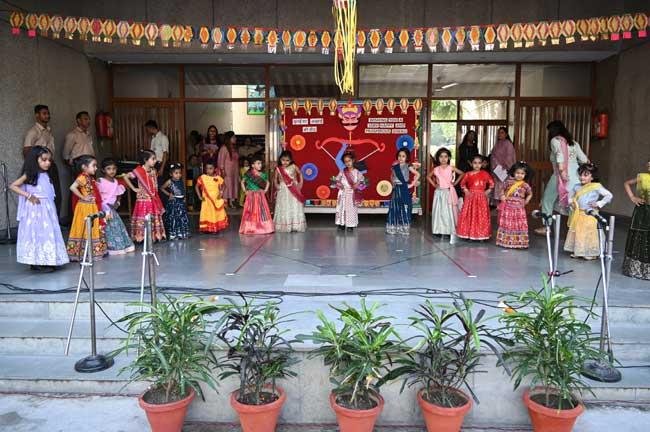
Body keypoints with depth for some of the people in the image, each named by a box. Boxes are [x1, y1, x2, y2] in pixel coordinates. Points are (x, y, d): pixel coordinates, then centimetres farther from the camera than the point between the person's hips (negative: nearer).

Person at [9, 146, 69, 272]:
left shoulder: (46, 175, 10)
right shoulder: (29, 175, -8)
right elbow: (13, 186, -10)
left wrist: (51, 208, 12)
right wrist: (29, 196, -15)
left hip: (47, 208, 7)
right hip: (35, 209, -7)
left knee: (48, 233, 8)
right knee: (37, 233, -4)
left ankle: (47, 260, 16)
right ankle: (37, 262, 3)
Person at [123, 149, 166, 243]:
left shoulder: (153, 170, 7)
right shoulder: (138, 170, -11)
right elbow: (126, 177, -10)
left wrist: (156, 196, 9)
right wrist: (134, 188, -9)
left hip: (154, 200, 6)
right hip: (143, 200, -6)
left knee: (155, 219, 10)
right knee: (143, 220, -3)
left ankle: (155, 236, 18)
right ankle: (142, 237, 4)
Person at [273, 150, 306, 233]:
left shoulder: (293, 166, -1)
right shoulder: (278, 169, 1)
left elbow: (300, 174, 11)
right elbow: (275, 178, 13)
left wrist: (300, 183, 2)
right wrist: (276, 185, -4)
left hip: (294, 191, 0)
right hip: (283, 191, 1)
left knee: (295, 208, -1)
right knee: (283, 209, 3)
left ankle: (296, 226, 4)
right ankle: (284, 227, 9)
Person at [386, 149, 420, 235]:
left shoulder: (408, 166, -5)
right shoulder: (395, 166, 8)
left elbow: (417, 174, -10)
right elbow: (392, 176, 26)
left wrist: (412, 184, -10)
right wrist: (393, 183, 11)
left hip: (404, 189, -4)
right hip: (396, 189, 4)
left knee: (404, 208, -2)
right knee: (395, 208, 6)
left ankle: (404, 228, 5)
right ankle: (393, 228, 14)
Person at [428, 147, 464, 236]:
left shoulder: (451, 168, -3)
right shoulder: (436, 169, 2)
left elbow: (462, 174, 4)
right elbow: (428, 177, 18)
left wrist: (455, 183, 1)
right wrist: (434, 184, 7)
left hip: (449, 192, -2)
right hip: (439, 192, 2)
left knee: (449, 211, -2)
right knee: (438, 211, 2)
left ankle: (449, 230, 2)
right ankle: (439, 230, 8)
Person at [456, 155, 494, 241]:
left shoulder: (485, 174, 0)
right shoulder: (468, 174, 1)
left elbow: (492, 183, 8)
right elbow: (462, 183, 14)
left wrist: (488, 191, -2)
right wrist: (465, 190, 2)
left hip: (481, 198, 0)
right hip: (471, 197, 1)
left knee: (481, 216, 2)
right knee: (470, 215, 2)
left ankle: (481, 235, 7)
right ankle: (469, 234, 9)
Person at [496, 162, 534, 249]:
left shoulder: (525, 185, 0)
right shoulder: (509, 182, -2)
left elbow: (530, 194, 16)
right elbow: (503, 189, 12)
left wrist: (526, 201, 3)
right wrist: (502, 196, -4)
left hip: (519, 208, 0)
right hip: (508, 206, 0)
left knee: (519, 225, 2)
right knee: (506, 224, 6)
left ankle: (519, 242, 10)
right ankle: (505, 241, 16)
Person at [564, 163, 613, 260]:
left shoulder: (596, 187, -6)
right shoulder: (577, 187, 8)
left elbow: (609, 195, -6)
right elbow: (571, 197, 23)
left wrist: (598, 204, -11)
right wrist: (571, 202, 3)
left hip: (589, 216, -5)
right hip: (577, 215, 5)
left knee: (588, 234, -3)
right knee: (576, 233, 8)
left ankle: (590, 253, 6)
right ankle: (576, 252, 19)